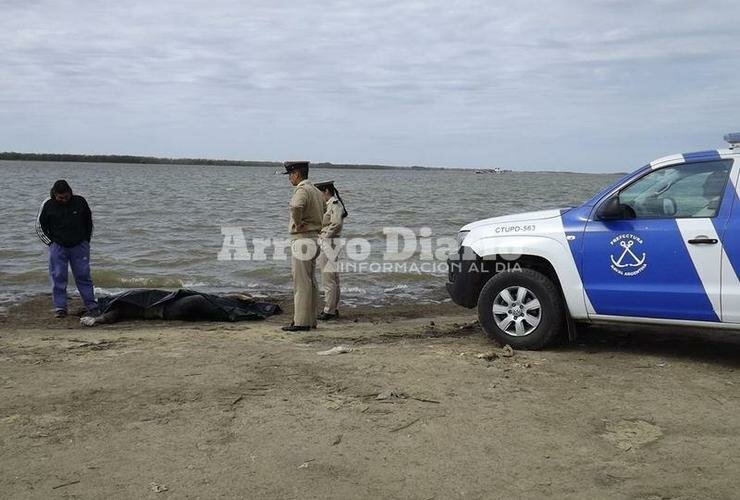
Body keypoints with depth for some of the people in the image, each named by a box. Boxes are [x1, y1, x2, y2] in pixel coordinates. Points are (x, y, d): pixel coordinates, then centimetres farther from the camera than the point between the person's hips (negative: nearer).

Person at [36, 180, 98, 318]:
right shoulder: (48, 206, -5)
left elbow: (89, 221, 12)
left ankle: (92, 306, 5)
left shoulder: (80, 202, -3)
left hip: (79, 246, 0)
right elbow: (40, 226, 7)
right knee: (58, 277, -1)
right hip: (58, 247, 0)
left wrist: (86, 240, 8)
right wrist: (51, 242, 0)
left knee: (83, 276, 1)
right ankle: (60, 308, 7)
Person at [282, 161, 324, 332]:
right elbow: (322, 212, 29)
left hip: (302, 239, -10)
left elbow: (296, 207, -37)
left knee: (301, 282, -6)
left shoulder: (302, 190, -16)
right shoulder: (316, 190, 15)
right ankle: (311, 320, 19)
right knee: (310, 282, 13)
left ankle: (301, 322, -3)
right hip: (313, 237, 10)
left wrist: (297, 223, -20)